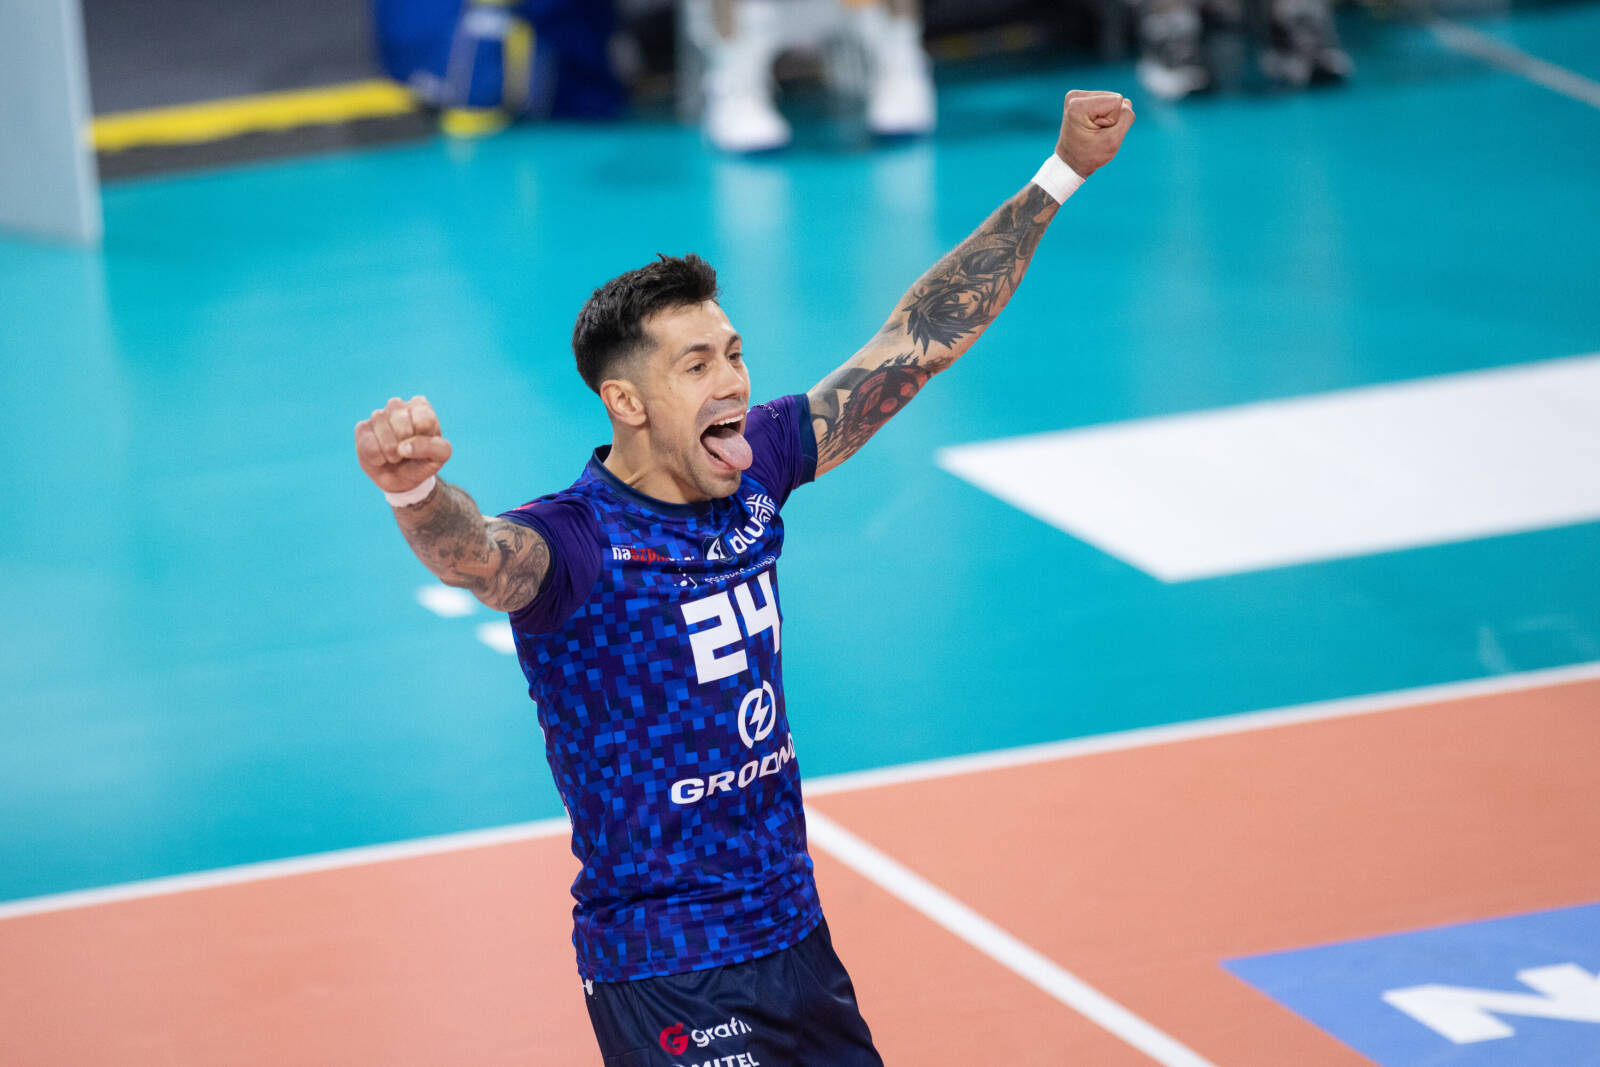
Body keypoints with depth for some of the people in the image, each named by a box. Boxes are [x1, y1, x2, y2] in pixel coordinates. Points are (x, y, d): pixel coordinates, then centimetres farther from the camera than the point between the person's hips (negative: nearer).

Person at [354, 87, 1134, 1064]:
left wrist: (1062, 174, 9)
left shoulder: (753, 474, 0)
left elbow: (917, 343, 8)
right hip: (664, 975, -7)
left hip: (793, 936, 7)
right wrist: (414, 487, -66)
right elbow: (473, 553, -42)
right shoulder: (578, 542, -19)